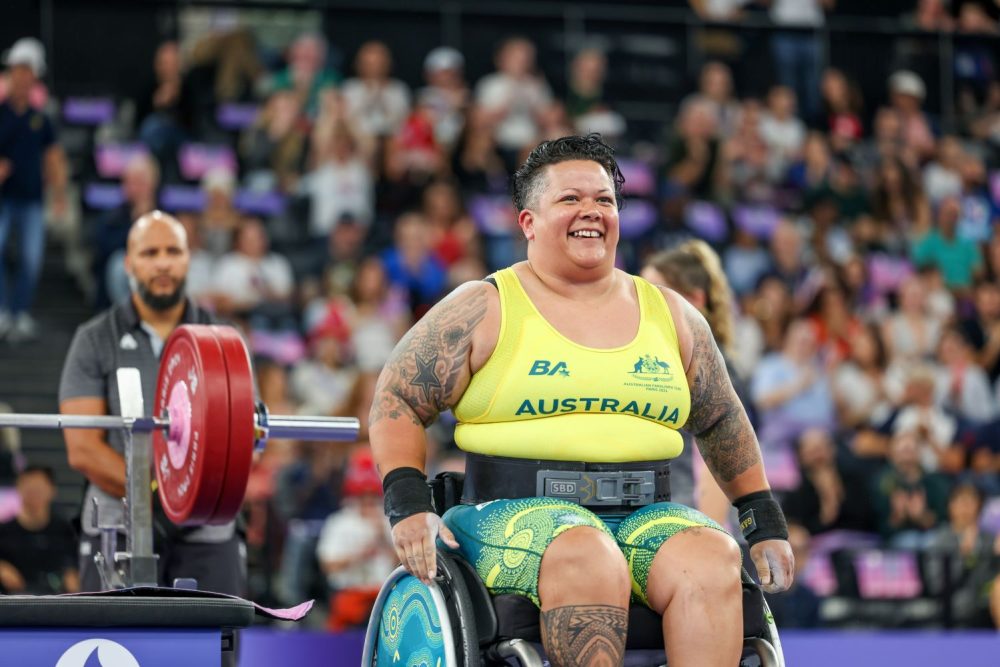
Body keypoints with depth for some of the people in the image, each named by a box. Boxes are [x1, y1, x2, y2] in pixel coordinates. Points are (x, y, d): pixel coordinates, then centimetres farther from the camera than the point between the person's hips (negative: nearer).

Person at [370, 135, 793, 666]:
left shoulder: (669, 314, 18)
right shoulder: (485, 310, 7)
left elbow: (722, 424, 27)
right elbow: (396, 403, 5)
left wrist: (766, 524, 22)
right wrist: (409, 506, -10)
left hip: (648, 519, 4)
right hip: (516, 516, -3)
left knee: (711, 558, -30)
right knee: (587, 559, -38)